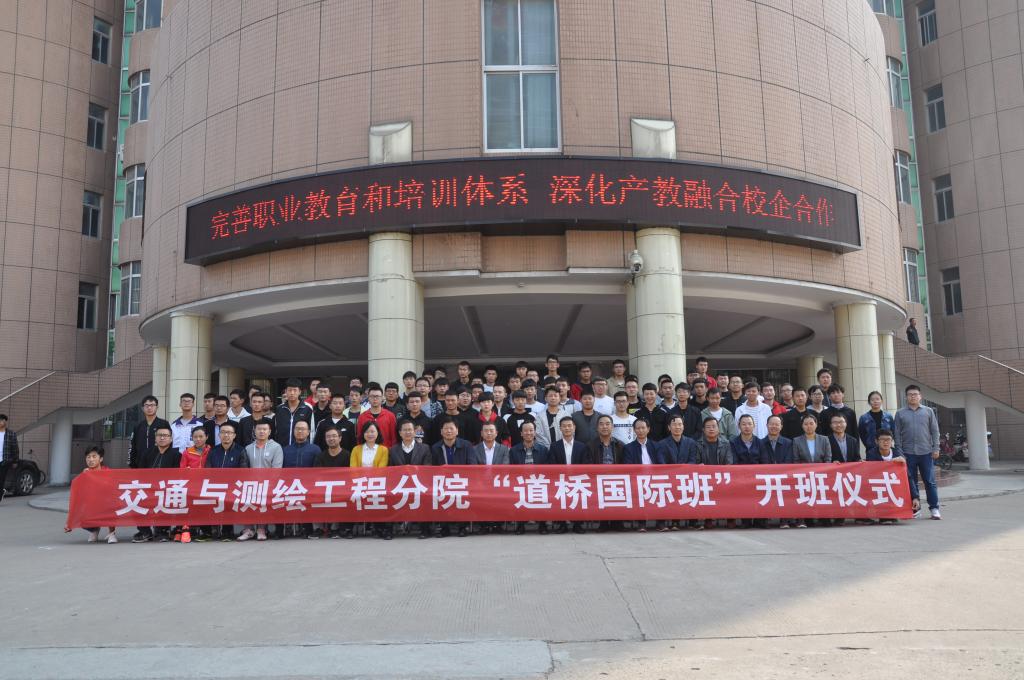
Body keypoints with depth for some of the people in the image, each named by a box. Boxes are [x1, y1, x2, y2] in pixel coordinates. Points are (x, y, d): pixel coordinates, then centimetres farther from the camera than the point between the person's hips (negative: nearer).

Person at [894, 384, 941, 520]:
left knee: (930, 481, 1)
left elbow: (935, 431, 6)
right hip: (908, 453, 0)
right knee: (911, 482, 5)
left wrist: (936, 448, -1)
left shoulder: (928, 411, 7)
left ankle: (934, 508, 7)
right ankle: (914, 507, 12)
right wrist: (899, 452, -2)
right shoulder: (900, 413, 5)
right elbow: (897, 435, 4)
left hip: (926, 452, 0)